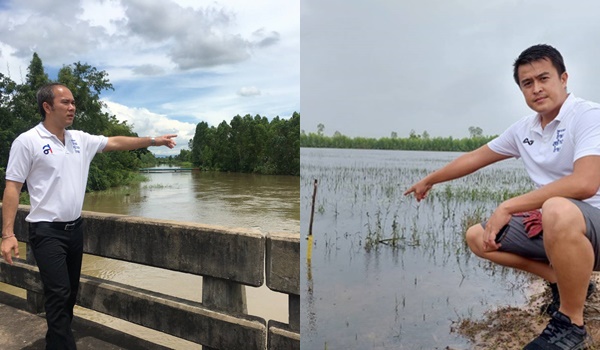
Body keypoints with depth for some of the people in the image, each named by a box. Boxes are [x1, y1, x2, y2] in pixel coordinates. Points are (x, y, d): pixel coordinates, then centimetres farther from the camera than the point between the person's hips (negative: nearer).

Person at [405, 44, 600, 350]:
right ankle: (567, 283, 11)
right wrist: (428, 180, 25)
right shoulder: (523, 129, 6)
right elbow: (474, 158, 17)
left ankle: (571, 324, -18)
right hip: (553, 225, 8)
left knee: (557, 210, -40)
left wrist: (507, 207, -29)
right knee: (476, 237, 6)